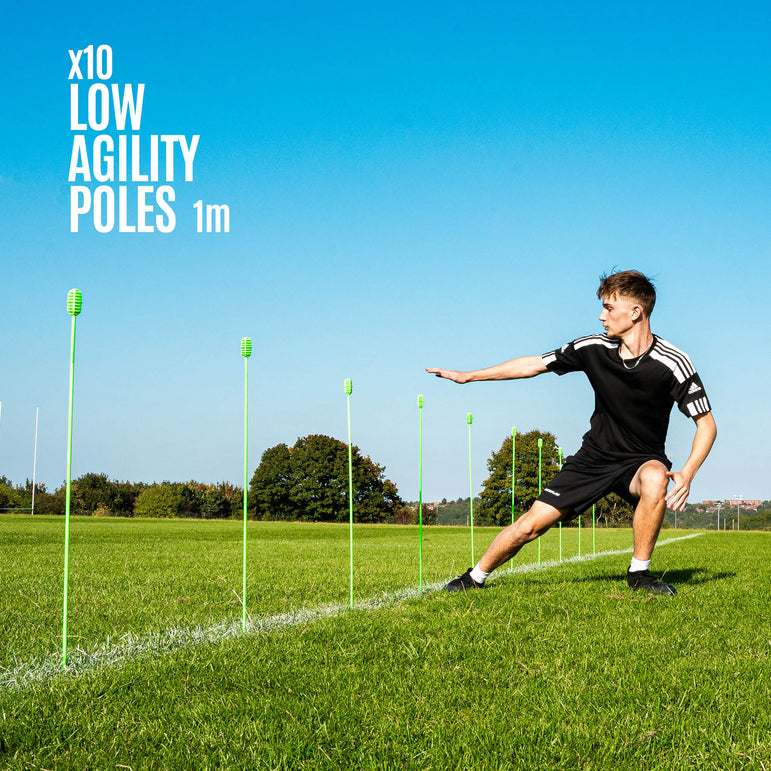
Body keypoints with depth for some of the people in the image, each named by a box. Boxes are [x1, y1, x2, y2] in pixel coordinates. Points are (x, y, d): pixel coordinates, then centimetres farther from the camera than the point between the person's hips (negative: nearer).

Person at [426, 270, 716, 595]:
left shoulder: (672, 363, -18)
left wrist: (687, 473, -29)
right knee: (530, 525, -6)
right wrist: (468, 375, 4)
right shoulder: (594, 348, -9)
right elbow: (535, 364, 2)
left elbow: (706, 423, -13)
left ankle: (639, 571, -18)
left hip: (641, 460, -2)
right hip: (594, 457, 3)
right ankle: (476, 576, 19)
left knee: (655, 479, -39)